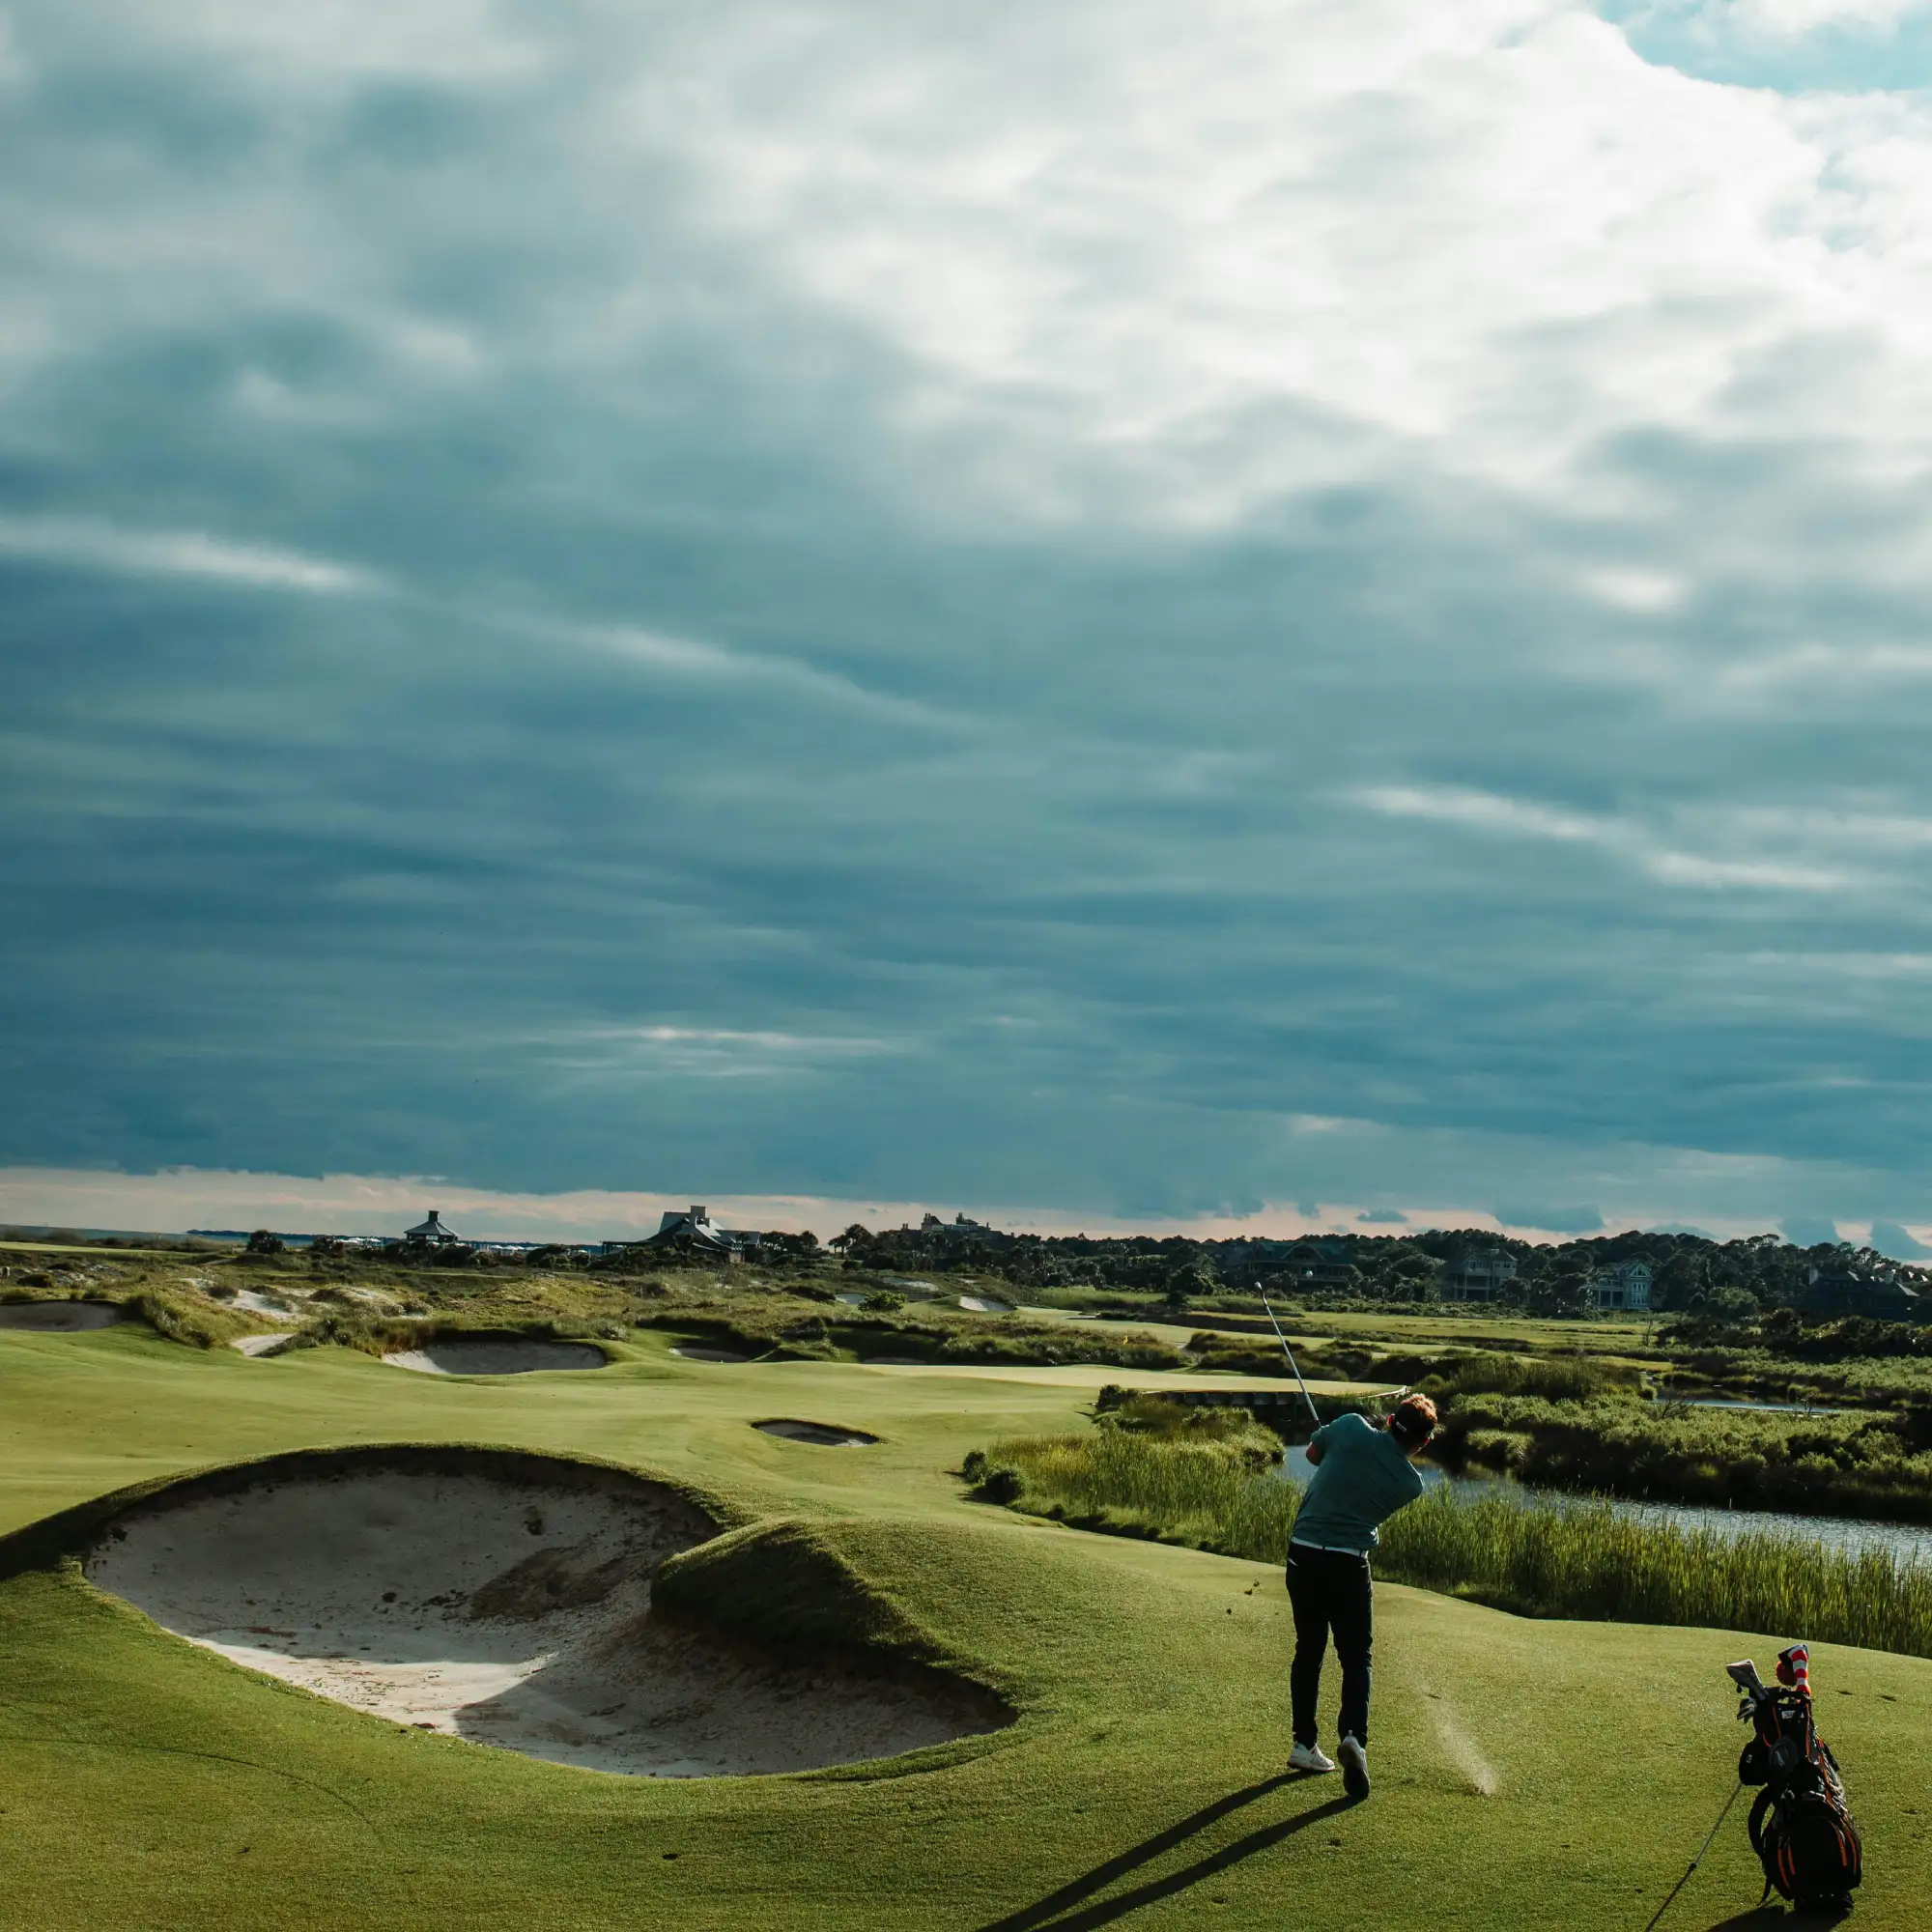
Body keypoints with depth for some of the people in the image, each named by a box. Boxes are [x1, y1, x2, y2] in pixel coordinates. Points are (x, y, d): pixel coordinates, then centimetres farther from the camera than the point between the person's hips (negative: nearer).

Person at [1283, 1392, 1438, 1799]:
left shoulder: (1352, 1428, -6)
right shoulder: (1409, 1484, -3)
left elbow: (1313, 1452, 13)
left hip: (1303, 1552, 2)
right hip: (1348, 1563, -2)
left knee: (1308, 1650, 15)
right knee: (1355, 1656, 7)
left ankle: (1304, 1743, 17)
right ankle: (1354, 1735, -16)